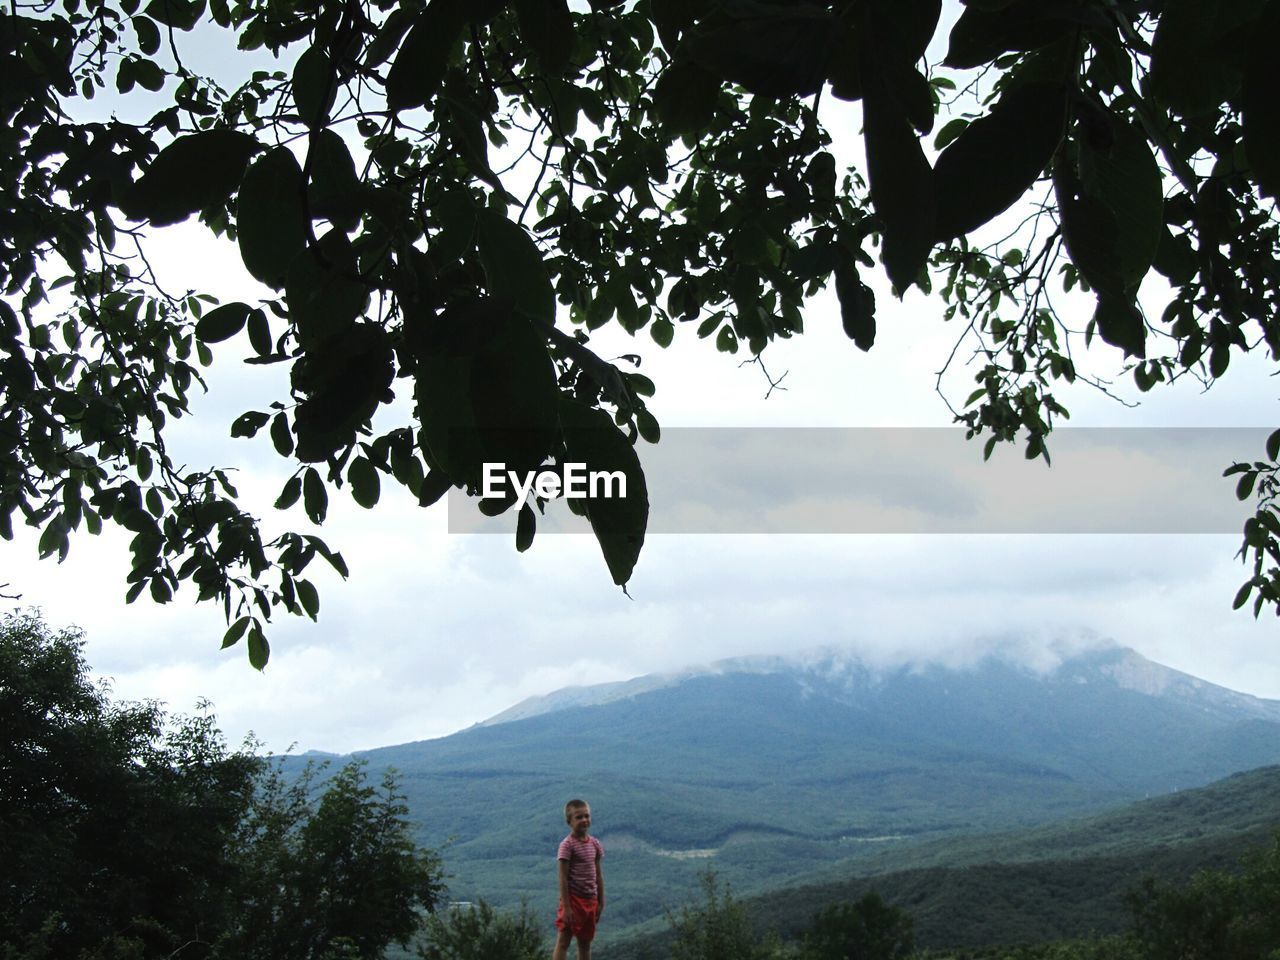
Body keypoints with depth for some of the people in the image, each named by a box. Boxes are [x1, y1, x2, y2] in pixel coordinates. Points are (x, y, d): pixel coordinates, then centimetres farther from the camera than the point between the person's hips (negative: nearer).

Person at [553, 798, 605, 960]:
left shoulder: (594, 844, 7)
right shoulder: (567, 844, -12)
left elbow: (598, 875, 12)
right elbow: (563, 877, -13)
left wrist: (600, 903, 11)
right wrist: (566, 907, -17)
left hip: (590, 900, 6)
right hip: (573, 899, -6)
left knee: (585, 944, 13)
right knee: (563, 942, -6)